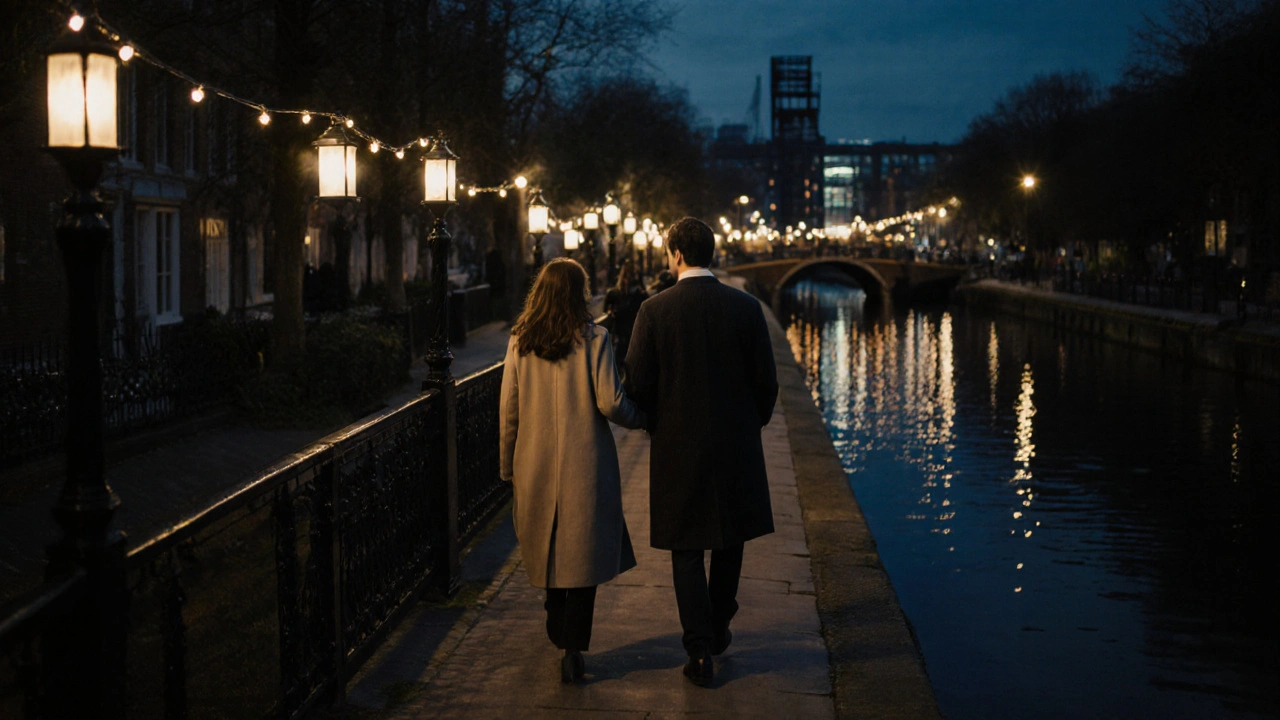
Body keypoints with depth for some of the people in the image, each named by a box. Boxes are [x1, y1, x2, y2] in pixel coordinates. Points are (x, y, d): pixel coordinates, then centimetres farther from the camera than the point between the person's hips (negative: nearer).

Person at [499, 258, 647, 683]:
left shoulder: (520, 343, 1)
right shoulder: (592, 340, -9)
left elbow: (508, 410, 3)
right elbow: (610, 404, -12)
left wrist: (509, 468, 13)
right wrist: (641, 420, 8)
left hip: (535, 467, 4)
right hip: (584, 465, -3)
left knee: (548, 552, 19)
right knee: (582, 554, 3)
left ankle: (559, 633, 34)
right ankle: (572, 649, -1)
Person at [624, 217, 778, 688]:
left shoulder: (655, 310, -9)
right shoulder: (746, 307, -4)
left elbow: (638, 384, -8)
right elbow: (766, 380, -1)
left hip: (677, 447, -2)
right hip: (736, 446, 2)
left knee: (687, 552, 5)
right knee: (730, 541, 21)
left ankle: (701, 653, 5)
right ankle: (717, 628, 33)